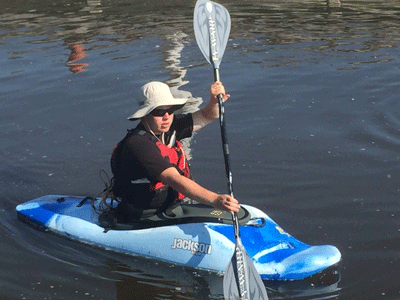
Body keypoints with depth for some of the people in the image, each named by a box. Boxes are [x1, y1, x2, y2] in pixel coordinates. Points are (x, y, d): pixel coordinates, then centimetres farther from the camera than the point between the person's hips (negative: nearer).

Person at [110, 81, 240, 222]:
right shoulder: (138, 144, -24)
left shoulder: (167, 128, 2)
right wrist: (215, 200, -42)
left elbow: (206, 116, 12)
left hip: (169, 209, 8)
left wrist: (215, 100, -12)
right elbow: (174, 180, -33)